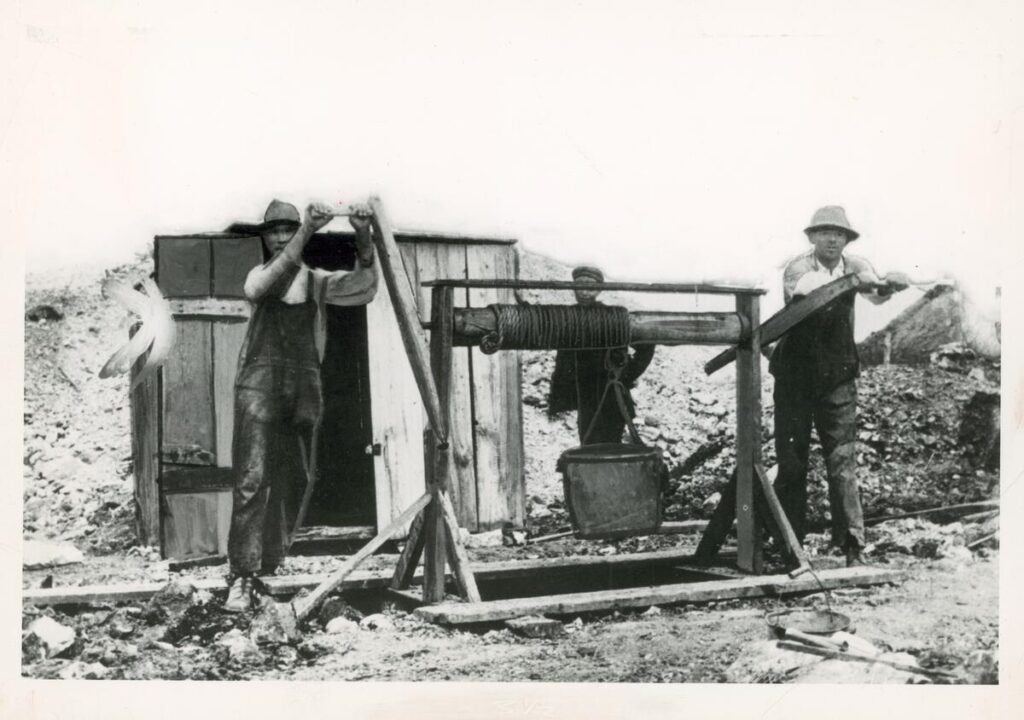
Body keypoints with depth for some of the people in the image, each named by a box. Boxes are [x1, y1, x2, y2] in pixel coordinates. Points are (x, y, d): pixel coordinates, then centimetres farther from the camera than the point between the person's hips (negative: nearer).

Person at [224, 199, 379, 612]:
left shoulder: (316, 281, 11)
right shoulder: (259, 275, 5)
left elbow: (363, 288, -3)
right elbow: (261, 286, -19)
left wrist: (363, 240, -20)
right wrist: (307, 231, -29)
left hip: (303, 390, 3)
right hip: (260, 384, -3)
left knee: (291, 482, 7)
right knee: (251, 480, -11)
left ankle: (273, 567, 18)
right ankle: (242, 577, -12)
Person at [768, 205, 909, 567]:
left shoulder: (854, 267, 5)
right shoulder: (799, 268, -7)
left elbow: (876, 292, -11)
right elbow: (800, 291, -28)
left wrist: (888, 284, -34)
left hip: (838, 380, 2)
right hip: (795, 378, -2)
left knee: (843, 465, -1)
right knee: (791, 465, 2)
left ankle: (852, 547, 3)